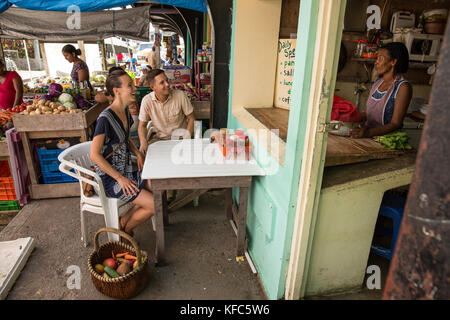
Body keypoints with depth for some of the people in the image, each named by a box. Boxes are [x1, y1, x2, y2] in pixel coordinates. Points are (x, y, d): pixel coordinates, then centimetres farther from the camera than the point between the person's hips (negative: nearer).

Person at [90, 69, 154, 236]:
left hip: (126, 171, 9)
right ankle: (121, 230, 12)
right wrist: (120, 178, -20)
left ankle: (123, 221, 12)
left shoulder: (125, 111, 5)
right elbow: (95, 155, -22)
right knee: (155, 206, -13)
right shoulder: (105, 118, -22)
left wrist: (138, 153, 2)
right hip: (110, 178, -9)